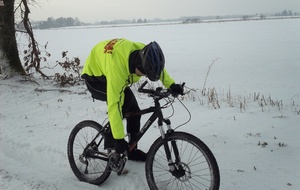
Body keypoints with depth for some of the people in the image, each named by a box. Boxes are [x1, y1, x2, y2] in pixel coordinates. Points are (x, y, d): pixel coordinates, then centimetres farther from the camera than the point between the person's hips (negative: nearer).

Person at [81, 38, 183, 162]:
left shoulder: (144, 53, -26)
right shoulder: (117, 67, -44)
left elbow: (158, 66, -1)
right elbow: (114, 105, -43)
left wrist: (171, 85, -13)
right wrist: (119, 139, -42)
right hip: (94, 77, -6)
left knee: (134, 111, -4)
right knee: (124, 99, -29)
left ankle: (132, 150, 14)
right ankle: (110, 144, -14)